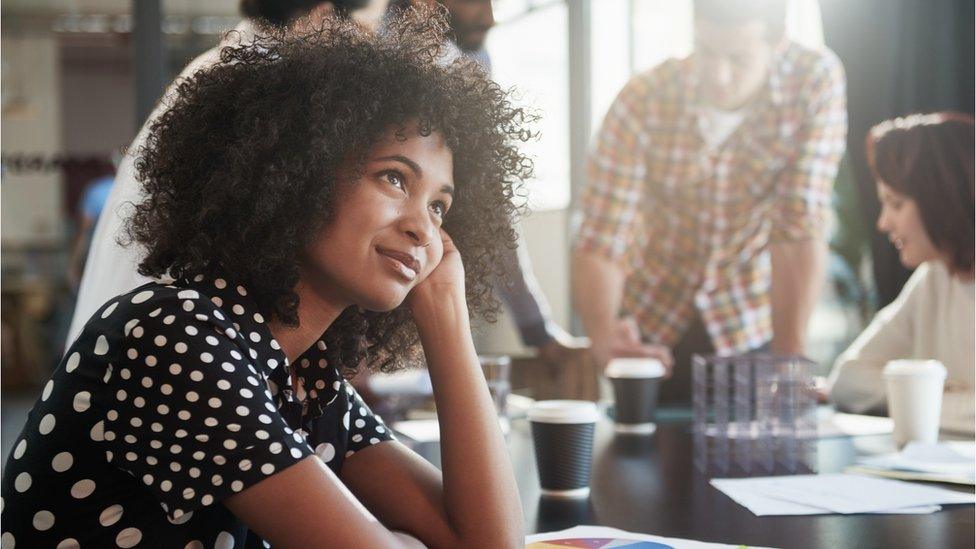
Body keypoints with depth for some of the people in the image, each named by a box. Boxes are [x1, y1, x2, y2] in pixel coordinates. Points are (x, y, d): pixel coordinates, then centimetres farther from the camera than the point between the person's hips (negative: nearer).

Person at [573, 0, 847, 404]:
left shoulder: (817, 82, -19)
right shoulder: (643, 102, -19)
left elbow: (800, 231, -21)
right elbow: (598, 245, -23)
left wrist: (789, 360, -25)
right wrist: (605, 338, -42)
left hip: (750, 329, 0)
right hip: (650, 327, 0)